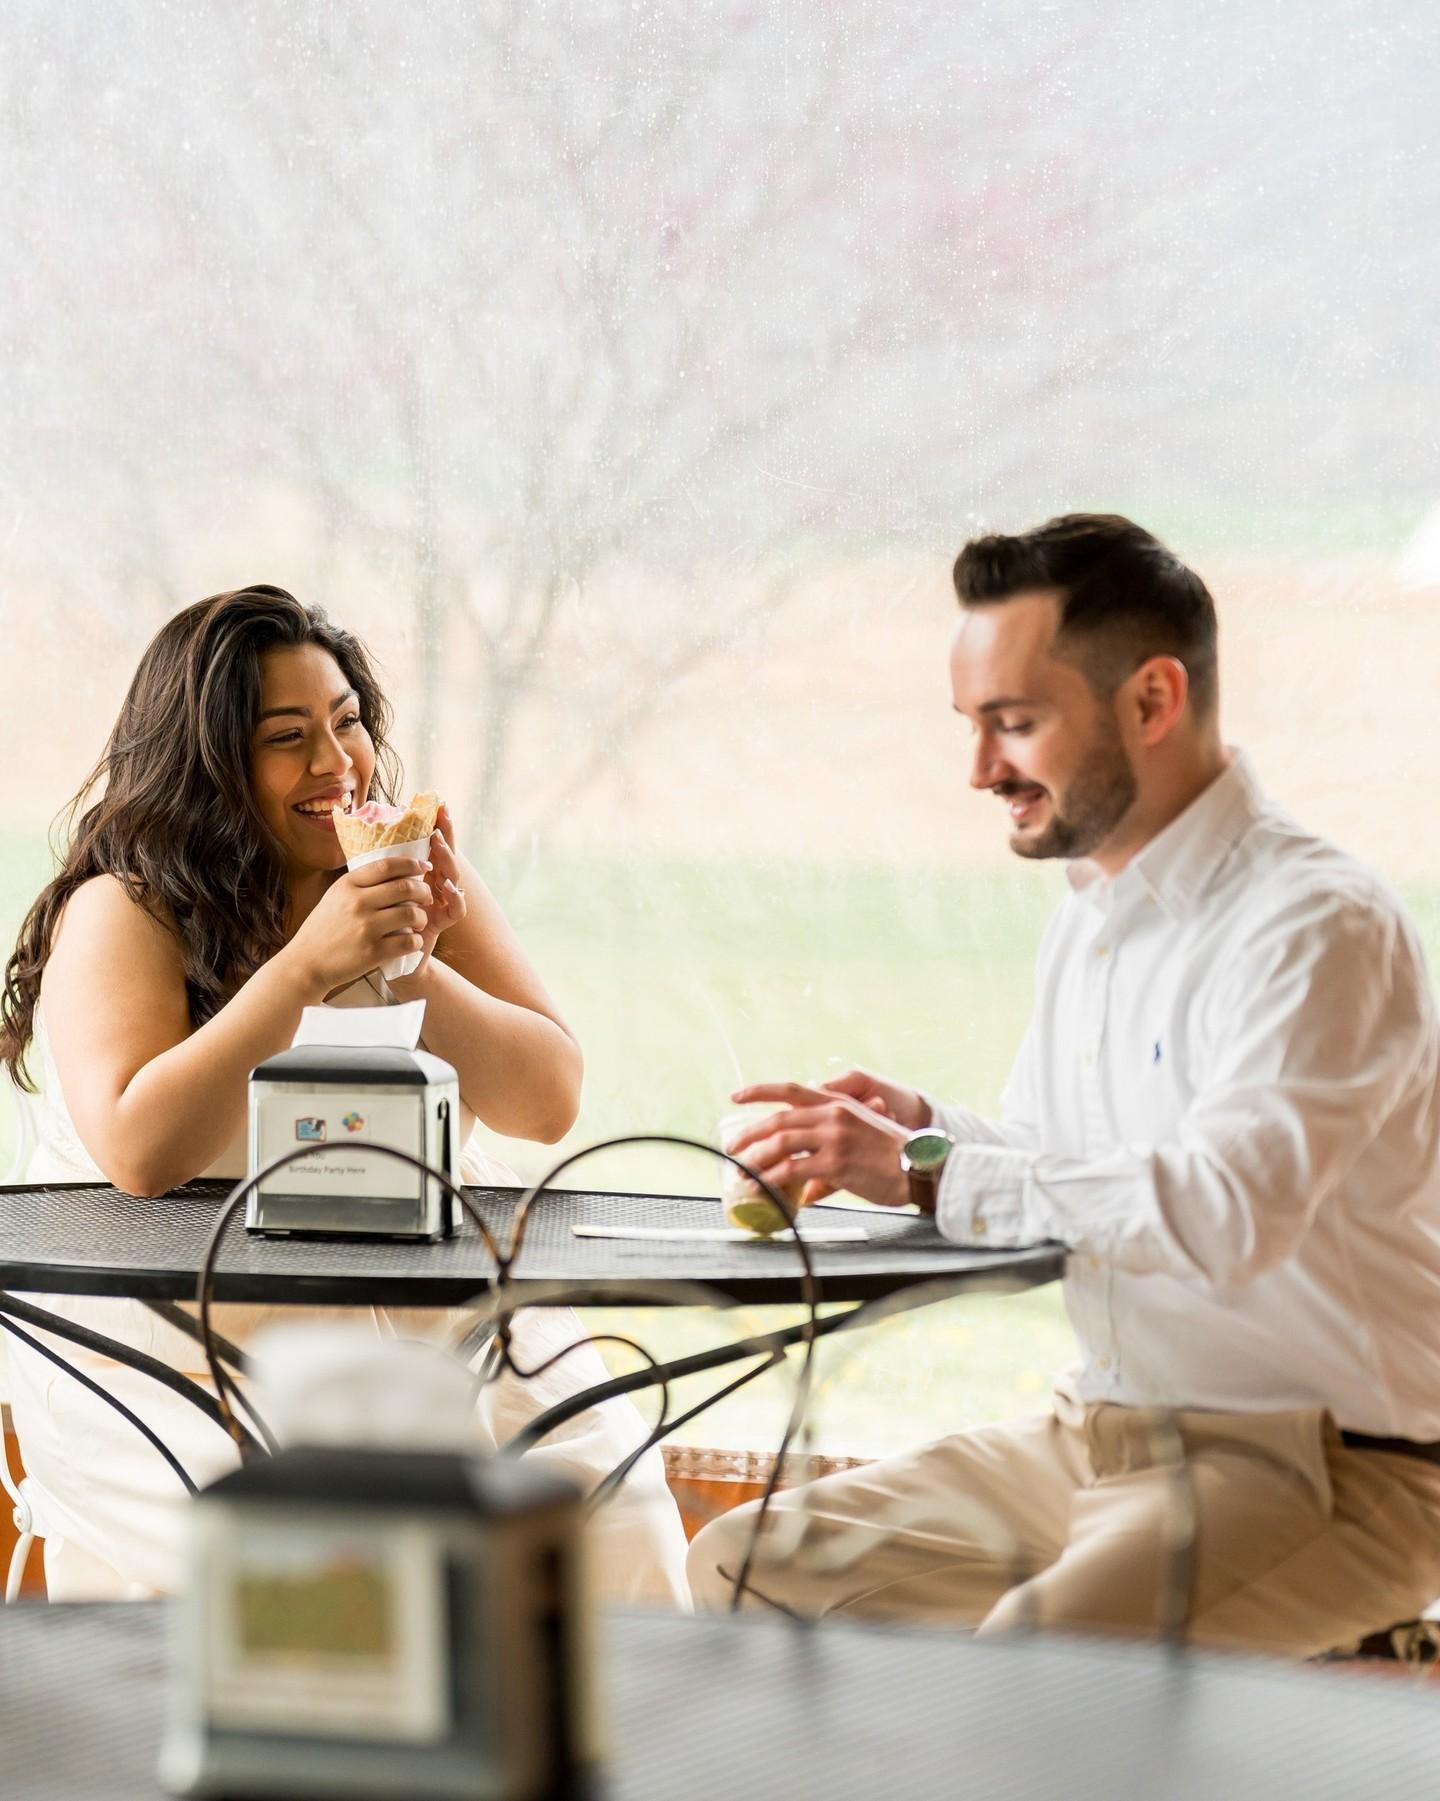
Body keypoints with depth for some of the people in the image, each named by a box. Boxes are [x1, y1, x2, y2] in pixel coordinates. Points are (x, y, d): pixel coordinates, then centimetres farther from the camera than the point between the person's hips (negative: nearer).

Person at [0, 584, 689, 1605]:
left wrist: (412, 969, -14)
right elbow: (139, 1152, -22)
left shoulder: (424, 880, 8)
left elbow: (550, 1103, 1)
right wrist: (306, 966, -26)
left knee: (614, 1509, -15)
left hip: (435, 1320, 4)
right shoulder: (122, 917, -7)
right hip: (186, 1344, -4)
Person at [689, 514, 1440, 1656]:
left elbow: (1222, 1209, -31)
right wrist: (922, 1129, 0)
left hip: (1315, 1467, -9)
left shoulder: (1317, 927, -17)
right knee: (745, 1570, 0)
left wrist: (928, 1172, -25)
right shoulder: (1093, 916, 14)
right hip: (1098, 1436, 9)